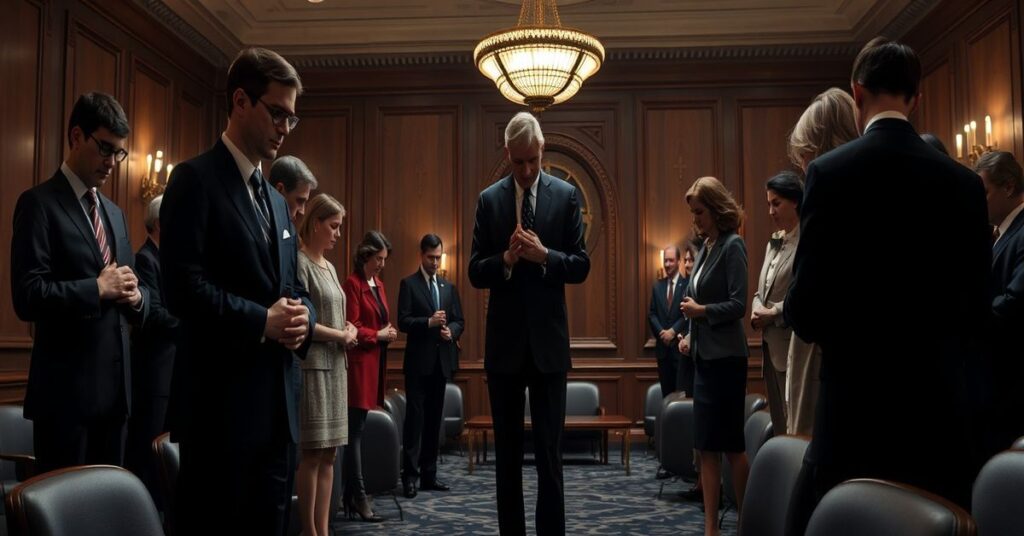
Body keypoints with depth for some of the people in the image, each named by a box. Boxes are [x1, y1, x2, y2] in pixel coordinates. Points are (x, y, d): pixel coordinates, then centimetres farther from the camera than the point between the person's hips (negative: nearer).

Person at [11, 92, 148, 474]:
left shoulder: (114, 213, 17)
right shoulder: (39, 203, -6)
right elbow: (27, 297, -16)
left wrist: (135, 297, -2)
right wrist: (98, 289, -16)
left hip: (114, 386, 7)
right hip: (66, 389, -7)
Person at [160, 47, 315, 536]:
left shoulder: (276, 200, 19)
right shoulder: (195, 179, -6)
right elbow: (184, 287, -16)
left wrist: (301, 319, -1)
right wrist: (261, 322, -17)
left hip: (277, 400, 8)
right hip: (222, 399, -8)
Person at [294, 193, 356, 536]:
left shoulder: (329, 266, 17)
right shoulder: (300, 262, -8)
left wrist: (350, 330, 0)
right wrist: (340, 335, -9)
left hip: (335, 365, 8)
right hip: (311, 364, -8)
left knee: (329, 454, 7)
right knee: (312, 453, -5)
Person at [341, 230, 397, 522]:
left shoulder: (379, 284, 17)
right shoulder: (352, 284, -10)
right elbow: (351, 328, -14)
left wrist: (388, 332, 5)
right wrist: (378, 335, -10)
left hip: (376, 361, 9)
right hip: (359, 362, -9)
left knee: (360, 428, 9)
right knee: (356, 429, -6)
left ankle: (350, 492, 14)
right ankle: (358, 495, -4)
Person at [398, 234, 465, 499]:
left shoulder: (449, 286, 15)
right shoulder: (409, 284, -1)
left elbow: (459, 321, 12)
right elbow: (403, 322, -9)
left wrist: (451, 331, -9)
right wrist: (429, 322, -23)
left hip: (441, 361, 5)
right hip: (418, 361, -5)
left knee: (434, 418, 9)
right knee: (415, 417, -6)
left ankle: (429, 473, 15)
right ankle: (410, 475, -4)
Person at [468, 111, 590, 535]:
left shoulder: (566, 195, 1)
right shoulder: (489, 199, 4)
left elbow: (581, 266, 0)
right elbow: (476, 273, 2)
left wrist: (544, 255, -17)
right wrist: (506, 260, -17)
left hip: (548, 339, -1)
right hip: (504, 341, 2)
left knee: (549, 449, 3)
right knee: (507, 450, 11)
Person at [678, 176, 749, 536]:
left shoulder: (732, 246, -10)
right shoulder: (706, 247, 13)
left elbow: (738, 305, -17)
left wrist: (701, 311, -14)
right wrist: (691, 335, 5)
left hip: (725, 358, -8)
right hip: (704, 356, 8)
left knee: (731, 444, 2)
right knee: (707, 446, 8)